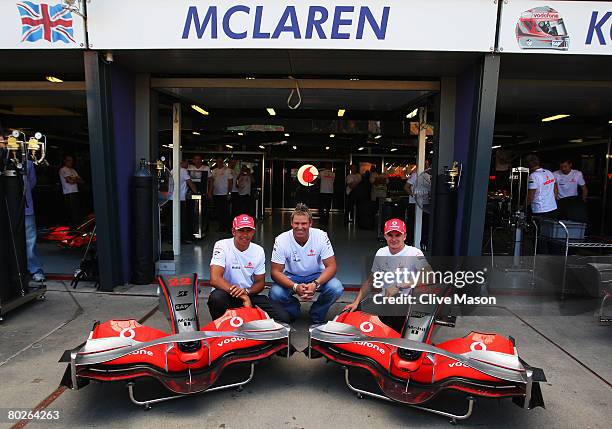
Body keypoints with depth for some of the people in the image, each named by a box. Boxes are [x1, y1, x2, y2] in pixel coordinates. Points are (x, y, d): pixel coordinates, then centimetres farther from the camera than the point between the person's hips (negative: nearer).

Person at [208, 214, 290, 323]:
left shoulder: (258, 251, 0)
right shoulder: (222, 246, -13)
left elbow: (260, 282, 6)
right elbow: (215, 279, -25)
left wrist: (246, 292, -17)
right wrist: (242, 296, -32)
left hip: (250, 295, 3)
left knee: (283, 317, -17)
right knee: (216, 297, -39)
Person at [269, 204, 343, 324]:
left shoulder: (321, 236, -20)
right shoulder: (281, 240, -20)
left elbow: (331, 266, -18)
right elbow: (276, 272, -18)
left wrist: (315, 284, -36)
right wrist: (295, 286, -35)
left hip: (317, 275, 0)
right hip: (291, 276, 0)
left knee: (336, 288, -28)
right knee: (275, 293, -29)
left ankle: (317, 316, 3)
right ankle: (293, 310, 8)